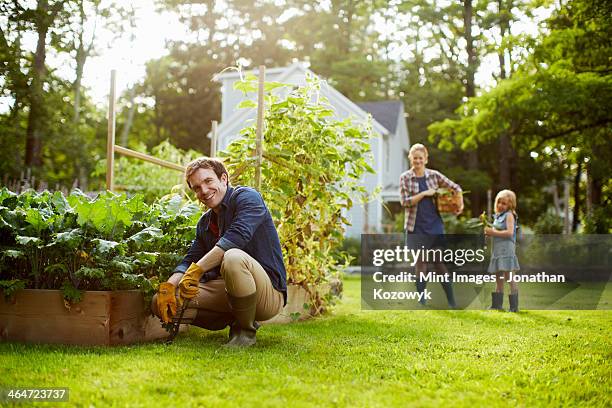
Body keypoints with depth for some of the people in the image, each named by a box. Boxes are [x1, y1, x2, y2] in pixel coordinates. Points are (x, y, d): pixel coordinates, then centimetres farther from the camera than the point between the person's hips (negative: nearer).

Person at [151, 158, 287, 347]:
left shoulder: (247, 197, -8)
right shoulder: (205, 223, 16)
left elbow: (238, 236, -27)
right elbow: (190, 260, 7)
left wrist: (196, 270, -29)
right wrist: (168, 286, -14)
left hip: (269, 294, -7)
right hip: (226, 289, 7)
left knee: (233, 257, -39)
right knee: (161, 302, -5)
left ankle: (246, 330, -15)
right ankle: (234, 321, 6)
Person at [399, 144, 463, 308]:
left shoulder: (434, 175, 4)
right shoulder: (405, 178, 0)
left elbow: (456, 187, 14)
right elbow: (404, 202, -9)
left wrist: (460, 205, 4)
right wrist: (424, 193, -13)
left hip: (434, 225, 1)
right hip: (416, 227, -1)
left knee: (439, 263, 2)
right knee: (420, 264, 3)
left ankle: (452, 302, 11)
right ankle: (421, 302, 12)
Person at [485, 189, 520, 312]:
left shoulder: (509, 215, -6)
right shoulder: (497, 216, 18)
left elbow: (509, 232, -18)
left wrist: (493, 232, -15)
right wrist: (489, 232, 7)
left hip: (507, 250, -8)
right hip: (497, 250, 9)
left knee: (509, 278, -9)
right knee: (498, 279, 11)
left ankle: (514, 306, -7)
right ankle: (497, 304, 16)